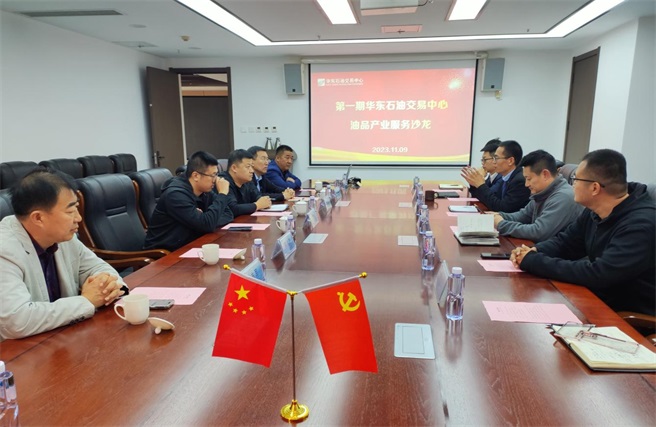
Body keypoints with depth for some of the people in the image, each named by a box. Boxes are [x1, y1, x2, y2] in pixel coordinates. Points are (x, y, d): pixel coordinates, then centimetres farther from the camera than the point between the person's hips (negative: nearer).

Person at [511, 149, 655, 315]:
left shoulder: (641, 224, -27)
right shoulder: (595, 211, 0)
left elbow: (598, 275, -32)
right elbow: (565, 241, 10)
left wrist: (533, 261, -26)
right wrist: (534, 252, -11)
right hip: (600, 298, 7)